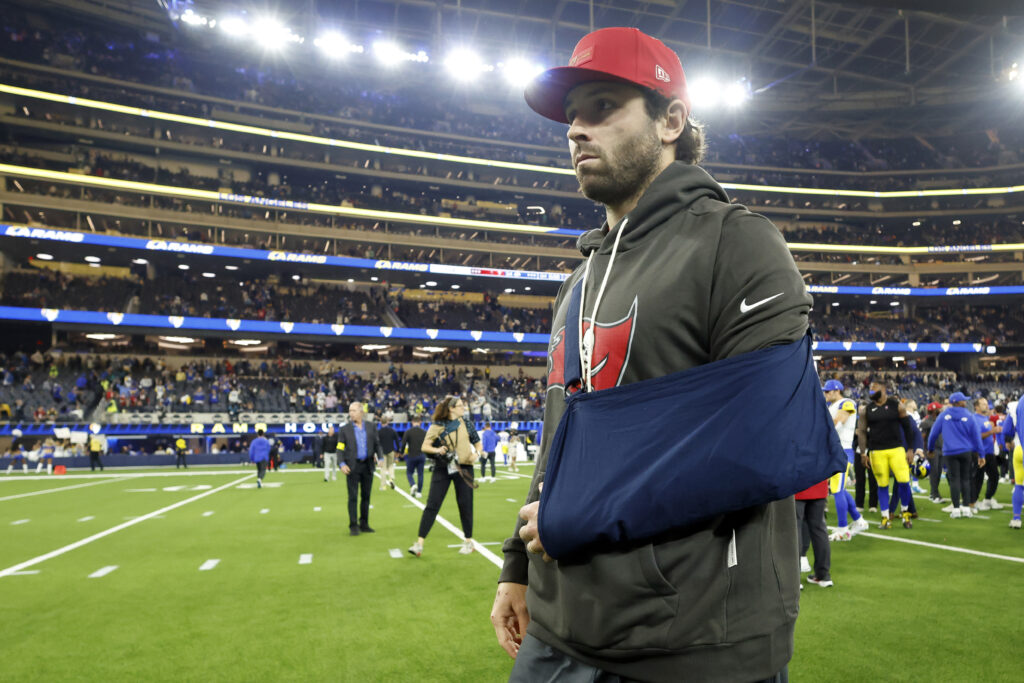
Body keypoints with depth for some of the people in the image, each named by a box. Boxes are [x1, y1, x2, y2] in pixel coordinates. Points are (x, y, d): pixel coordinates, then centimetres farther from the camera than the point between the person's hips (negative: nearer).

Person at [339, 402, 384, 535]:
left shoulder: (371, 427, 7)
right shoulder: (345, 429, 0)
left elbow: (377, 444, 11)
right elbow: (340, 449, -2)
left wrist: (380, 458, -5)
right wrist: (342, 464, -16)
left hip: (368, 465, 3)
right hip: (352, 467, -3)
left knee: (366, 496, 9)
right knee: (353, 497, -2)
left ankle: (364, 524, 19)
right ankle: (353, 526, 5)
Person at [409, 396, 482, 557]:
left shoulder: (466, 422, 6)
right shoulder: (437, 426, -2)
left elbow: (478, 442, 11)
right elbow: (424, 446, -5)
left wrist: (477, 453, -9)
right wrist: (437, 450, -24)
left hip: (464, 468, 2)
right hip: (443, 469, -2)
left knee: (465, 505, 5)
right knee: (432, 505, -5)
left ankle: (468, 541, 21)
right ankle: (419, 543, -2)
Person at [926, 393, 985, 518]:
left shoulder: (943, 415, 0)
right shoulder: (969, 417, -1)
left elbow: (934, 433, 3)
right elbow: (976, 436, 2)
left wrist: (930, 449, 15)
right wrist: (981, 453, 9)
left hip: (950, 453, 0)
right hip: (966, 452, 1)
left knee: (954, 480, 0)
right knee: (965, 479, 10)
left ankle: (956, 509, -1)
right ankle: (966, 508, 10)